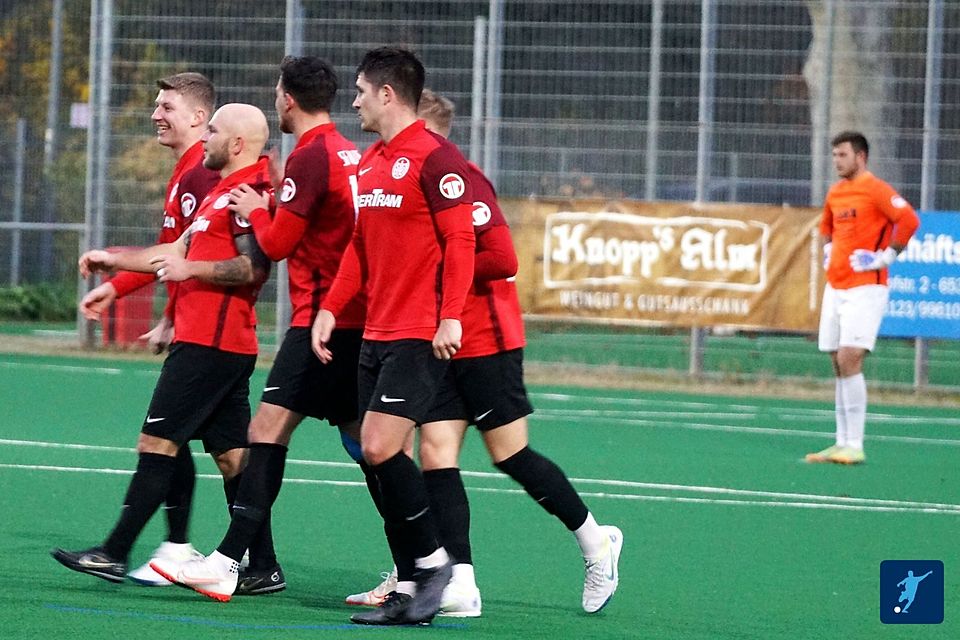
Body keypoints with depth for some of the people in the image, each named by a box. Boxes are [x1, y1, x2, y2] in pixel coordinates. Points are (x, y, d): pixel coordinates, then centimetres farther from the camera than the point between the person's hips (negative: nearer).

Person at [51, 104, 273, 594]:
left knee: (157, 442, -8)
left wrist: (189, 269, -17)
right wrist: (115, 259, 31)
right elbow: (180, 249, 29)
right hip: (225, 345, 10)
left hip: (208, 345, -10)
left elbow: (253, 267, -21)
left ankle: (114, 553, -7)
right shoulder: (223, 192, 20)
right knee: (232, 455, 9)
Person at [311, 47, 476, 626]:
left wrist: (450, 317, -21)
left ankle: (434, 561, -2)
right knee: (376, 455, 3)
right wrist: (331, 310, 16)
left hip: (421, 336, -9)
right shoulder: (370, 163, 16)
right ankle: (416, 583, 5)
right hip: (376, 334, 9)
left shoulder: (434, 158, -11)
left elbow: (460, 240, -16)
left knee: (381, 449, -15)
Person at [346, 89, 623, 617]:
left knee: (510, 455, 1)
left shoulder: (462, 181, -15)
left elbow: (502, 260, -20)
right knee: (436, 454, -3)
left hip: (486, 344, -8)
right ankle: (460, 584, -5)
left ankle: (595, 540, 20)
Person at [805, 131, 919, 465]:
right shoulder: (835, 193, 14)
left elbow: (909, 219, -23)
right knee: (840, 367, 7)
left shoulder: (875, 189, -10)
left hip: (864, 288, -8)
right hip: (835, 287, 8)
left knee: (849, 360, -16)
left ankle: (854, 446, -16)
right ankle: (842, 443, 10)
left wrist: (886, 256, -18)